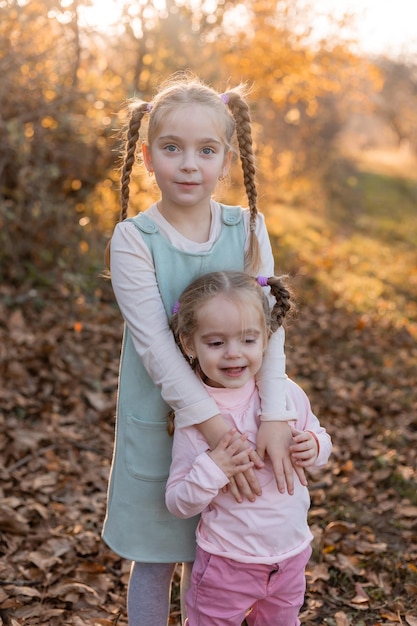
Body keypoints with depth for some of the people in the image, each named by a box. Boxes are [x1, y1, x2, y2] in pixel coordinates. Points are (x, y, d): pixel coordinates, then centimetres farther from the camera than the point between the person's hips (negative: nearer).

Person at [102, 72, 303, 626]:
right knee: (155, 560, 14)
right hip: (159, 421, -2)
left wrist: (275, 418, -20)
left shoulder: (248, 229, -5)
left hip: (234, 417, 2)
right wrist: (215, 429, -24)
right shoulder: (134, 238, -13)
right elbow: (154, 345, -19)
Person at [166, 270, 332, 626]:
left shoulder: (288, 394, -11)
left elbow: (319, 436, 8)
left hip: (290, 558, 4)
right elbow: (179, 505, -14)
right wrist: (211, 470, -31)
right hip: (226, 565, -4)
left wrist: (314, 447, -14)